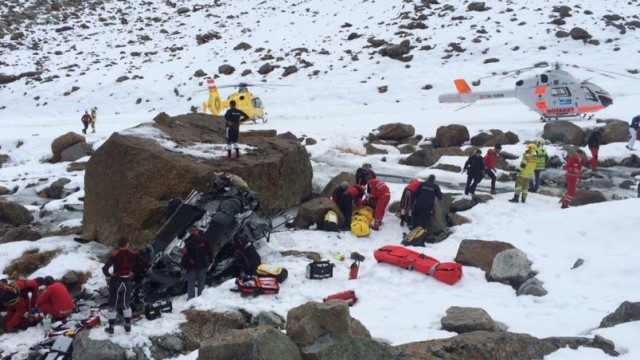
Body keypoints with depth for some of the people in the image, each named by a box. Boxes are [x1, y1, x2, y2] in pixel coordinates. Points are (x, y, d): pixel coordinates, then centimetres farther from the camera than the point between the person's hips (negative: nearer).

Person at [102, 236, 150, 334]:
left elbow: (105, 269, -27)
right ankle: (128, 326, 24)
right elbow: (146, 264, -4)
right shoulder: (133, 254, -9)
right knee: (127, 304, 19)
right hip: (127, 281, 3)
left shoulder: (114, 255, -18)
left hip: (116, 281, -3)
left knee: (112, 305, 12)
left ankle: (111, 328, 18)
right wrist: (134, 270, 3)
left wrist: (108, 275, -7)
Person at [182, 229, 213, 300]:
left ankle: (191, 297, 2)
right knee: (201, 281, 12)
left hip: (192, 265, -2)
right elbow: (210, 252, 2)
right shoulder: (204, 241, -4)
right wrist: (210, 261, 13)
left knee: (191, 282, 5)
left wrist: (184, 265, -2)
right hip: (203, 265, 2)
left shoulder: (189, 242, -11)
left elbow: (185, 254, -10)